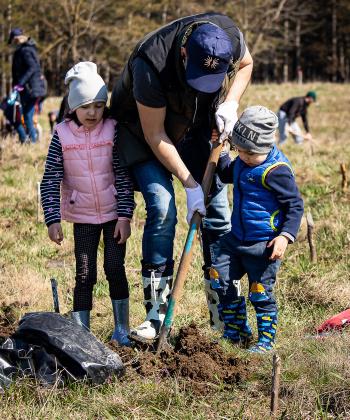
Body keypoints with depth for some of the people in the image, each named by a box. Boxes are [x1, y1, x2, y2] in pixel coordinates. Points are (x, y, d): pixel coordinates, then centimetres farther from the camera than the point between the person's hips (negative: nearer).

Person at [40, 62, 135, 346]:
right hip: (83, 216, 0)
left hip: (114, 213, 0)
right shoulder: (62, 136, -7)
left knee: (115, 269, 1)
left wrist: (125, 216, -12)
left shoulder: (113, 131, -9)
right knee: (85, 274, 0)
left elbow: (124, 176, -8)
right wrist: (52, 219, -12)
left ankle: (121, 330, 14)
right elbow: (50, 181, -6)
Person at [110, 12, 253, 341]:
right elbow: (155, 134, -27)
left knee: (217, 210, -1)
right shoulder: (151, 64, -38)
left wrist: (230, 104, -17)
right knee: (162, 209, -20)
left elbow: (245, 64, 1)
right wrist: (188, 182, -24)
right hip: (146, 129, -4)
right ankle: (156, 313, -14)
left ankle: (223, 314, 7)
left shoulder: (229, 36, -26)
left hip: (199, 127, 5)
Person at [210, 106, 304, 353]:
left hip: (263, 244, -8)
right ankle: (236, 333, 18)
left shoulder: (276, 170, -19)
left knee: (260, 292, 0)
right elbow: (226, 174, 28)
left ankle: (266, 340, 18)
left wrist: (286, 235, -24)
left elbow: (295, 204, -15)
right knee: (220, 279, 4)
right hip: (237, 238, 8)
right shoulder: (242, 163, 5)